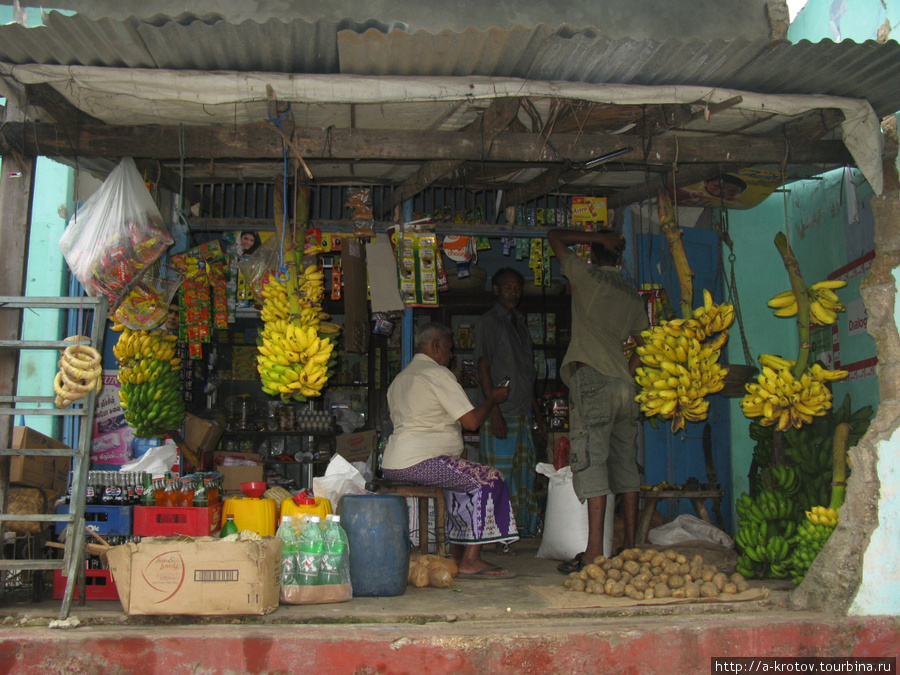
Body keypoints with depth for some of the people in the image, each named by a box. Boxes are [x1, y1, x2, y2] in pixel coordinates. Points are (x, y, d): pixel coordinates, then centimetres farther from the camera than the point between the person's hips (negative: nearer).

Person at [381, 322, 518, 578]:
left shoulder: (400, 378, 24)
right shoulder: (437, 373, -5)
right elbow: (472, 420, -9)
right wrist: (493, 397, 9)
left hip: (393, 464, 10)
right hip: (419, 461, -10)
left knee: (463, 479, 27)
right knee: (489, 479, -6)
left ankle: (457, 553, 24)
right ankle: (470, 561, -10)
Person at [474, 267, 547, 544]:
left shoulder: (520, 323, 20)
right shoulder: (488, 322, -2)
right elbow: (484, 369, -9)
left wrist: (537, 414, 20)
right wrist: (495, 412, -16)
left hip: (523, 414, 7)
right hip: (501, 414, -7)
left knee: (524, 476, 7)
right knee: (501, 478, -6)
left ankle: (524, 534, 14)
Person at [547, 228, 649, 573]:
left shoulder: (586, 275, 4)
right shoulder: (632, 296, 17)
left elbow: (554, 236, 15)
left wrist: (597, 237, 11)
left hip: (592, 379, -6)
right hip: (624, 384, 6)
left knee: (592, 461, -11)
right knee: (625, 463, 10)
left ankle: (594, 551, -15)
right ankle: (630, 547, 13)